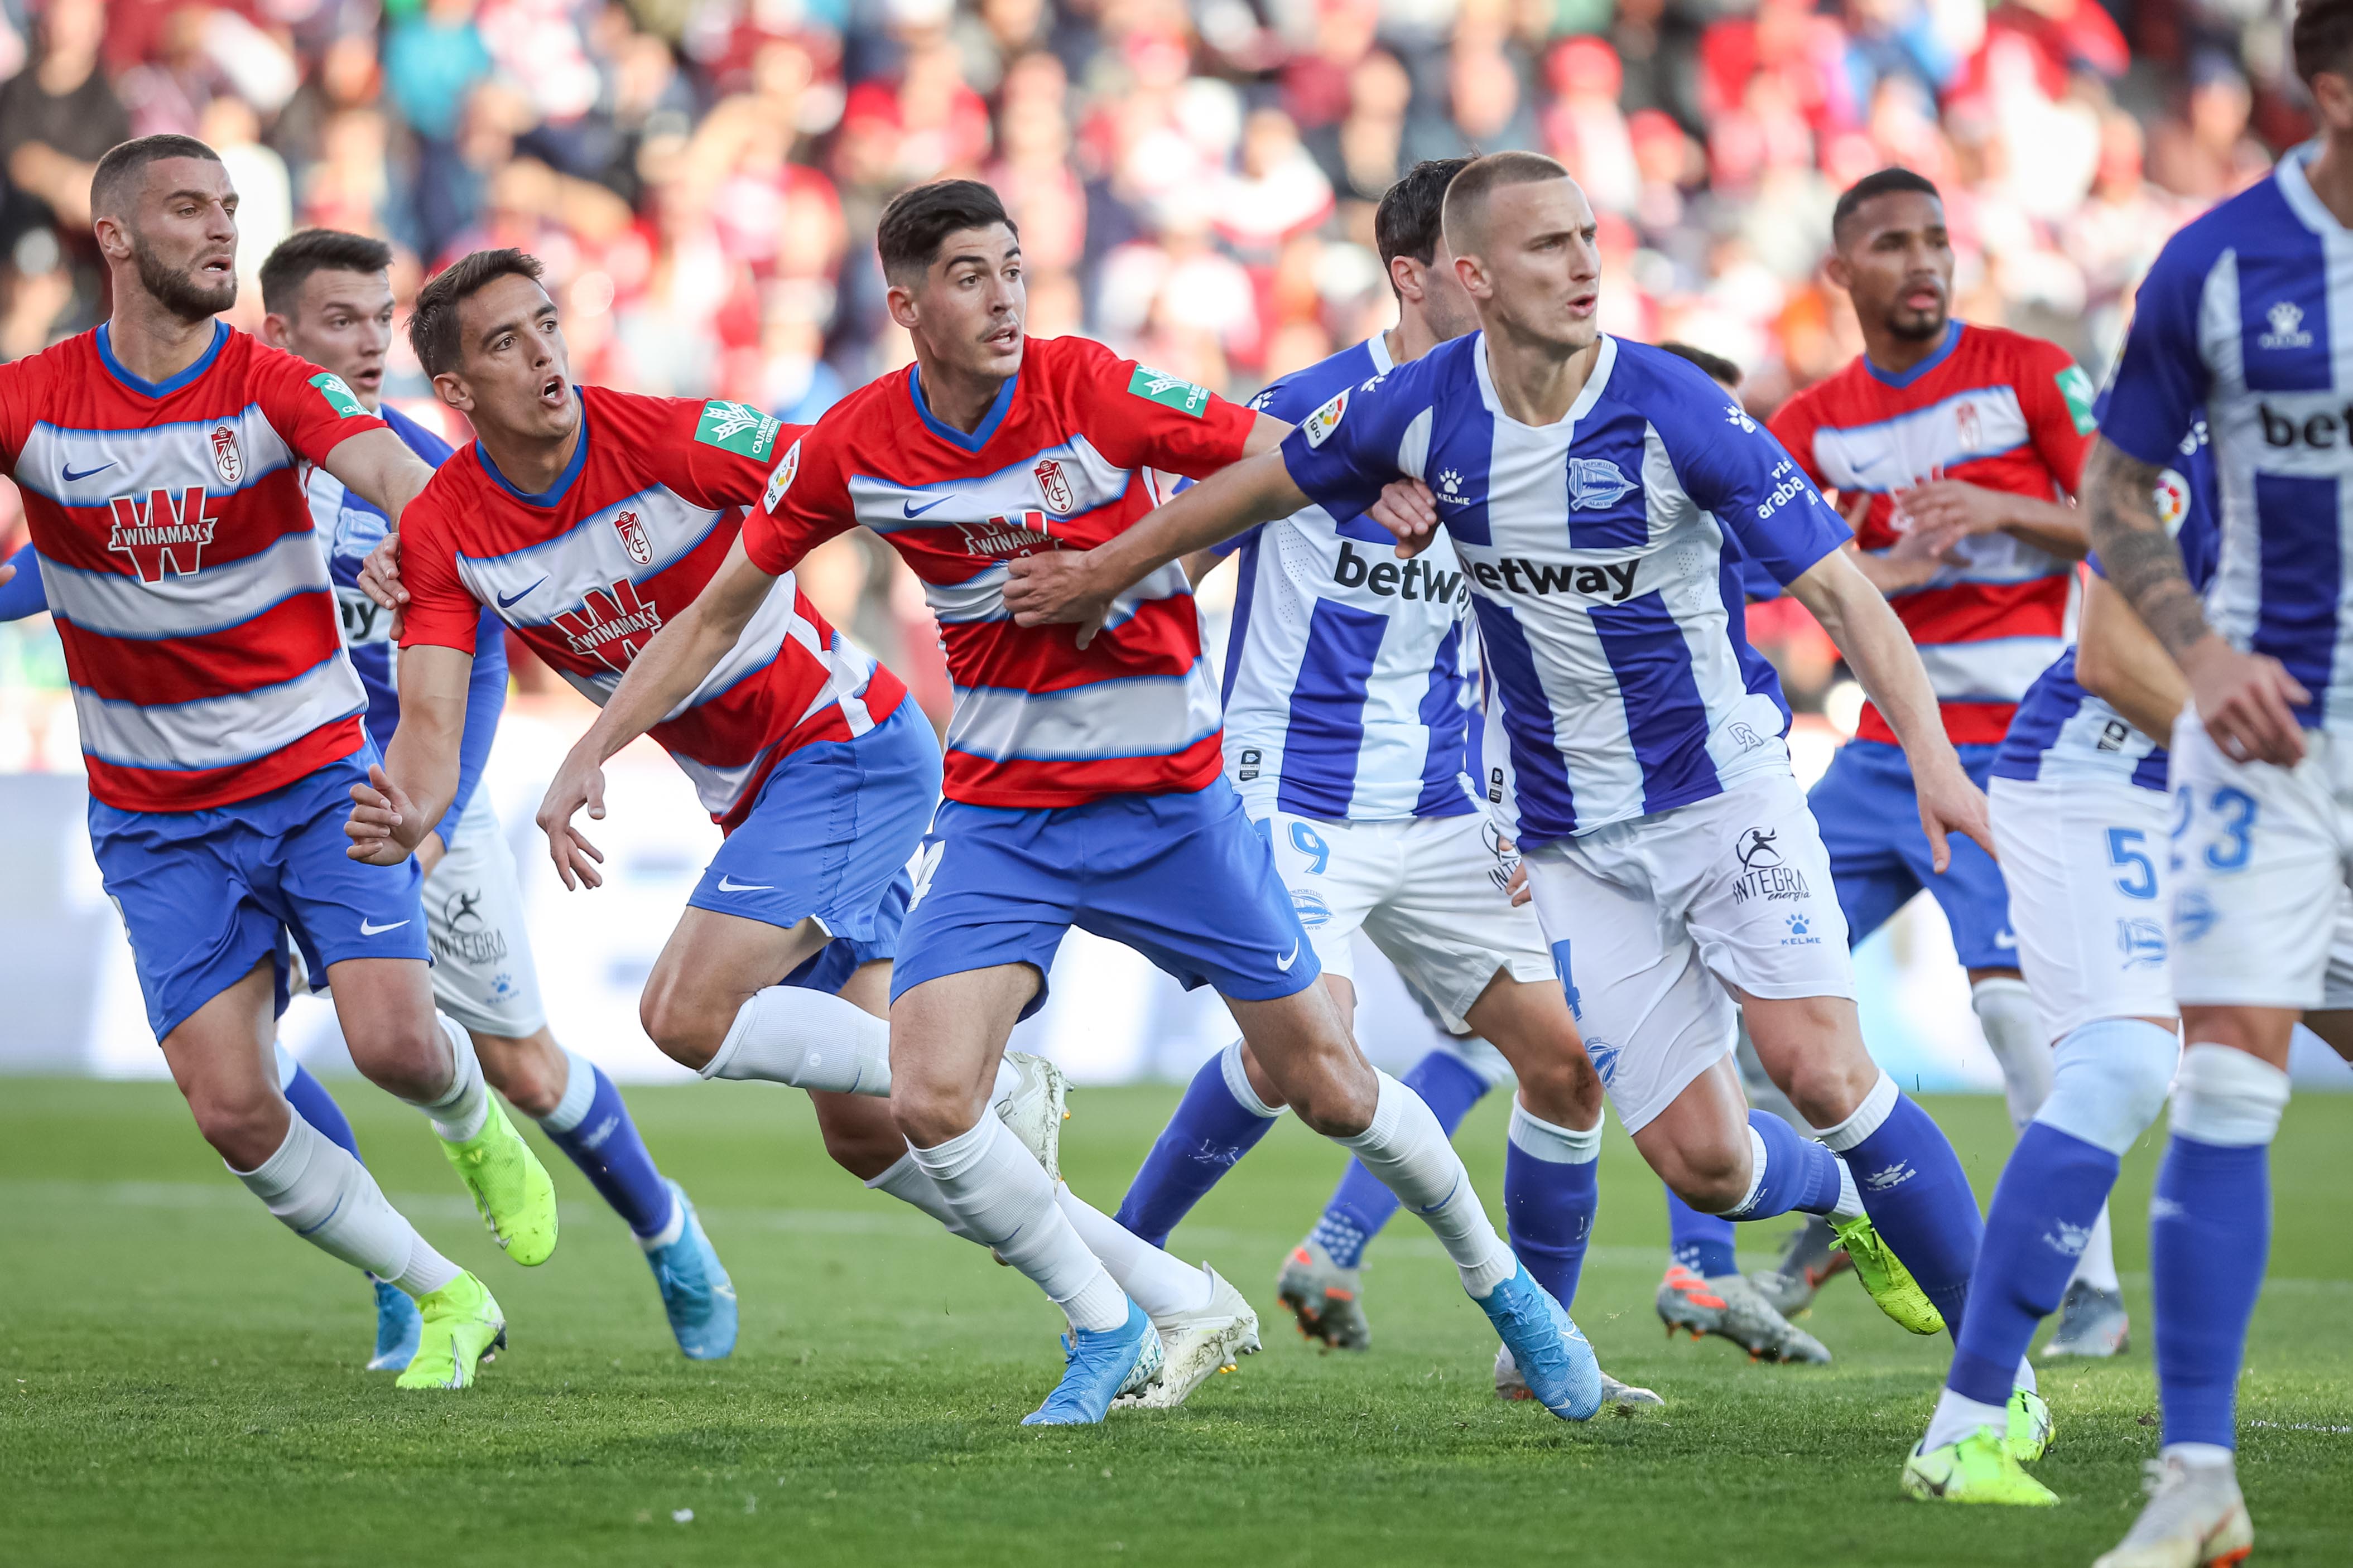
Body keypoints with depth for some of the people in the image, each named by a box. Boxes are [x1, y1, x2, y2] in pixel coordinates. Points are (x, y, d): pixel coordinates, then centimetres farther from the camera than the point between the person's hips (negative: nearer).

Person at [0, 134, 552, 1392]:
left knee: (394, 1041, -15)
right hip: (156, 818, 1)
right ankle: (445, 1302, 12)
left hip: (316, 777, -1)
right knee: (233, 1111, -8)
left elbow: (385, 468, -28)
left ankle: (474, 1124, 24)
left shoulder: (273, 385, -10)